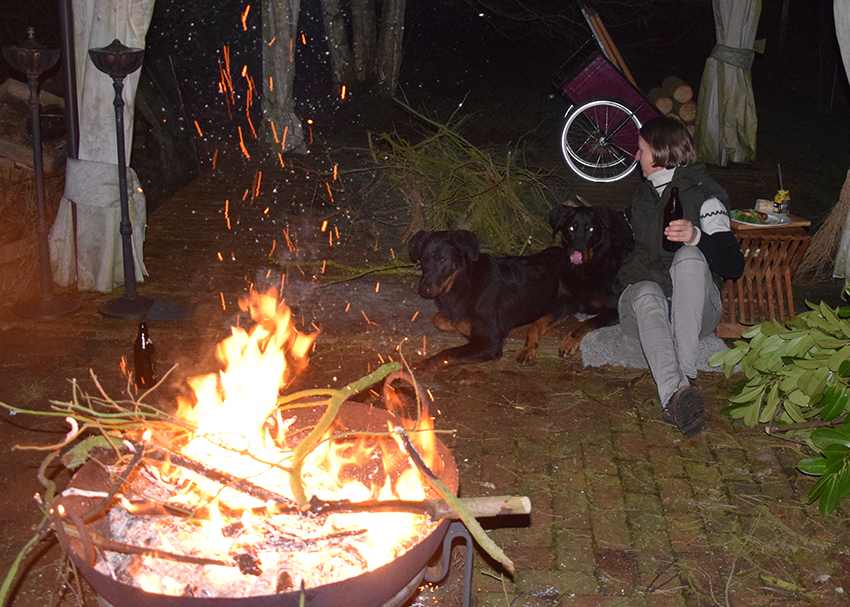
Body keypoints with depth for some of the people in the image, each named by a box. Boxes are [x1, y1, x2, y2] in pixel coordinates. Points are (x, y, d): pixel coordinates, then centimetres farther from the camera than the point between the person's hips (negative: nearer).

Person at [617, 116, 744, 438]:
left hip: (693, 307, -3)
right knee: (647, 294, -35)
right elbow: (622, 234, 45)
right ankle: (675, 391, -60)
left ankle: (684, 368, -42)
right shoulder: (644, 194, 22)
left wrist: (697, 236, -27)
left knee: (689, 257, -35)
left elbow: (734, 265, -11)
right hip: (641, 296, 3)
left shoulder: (703, 194, 1)